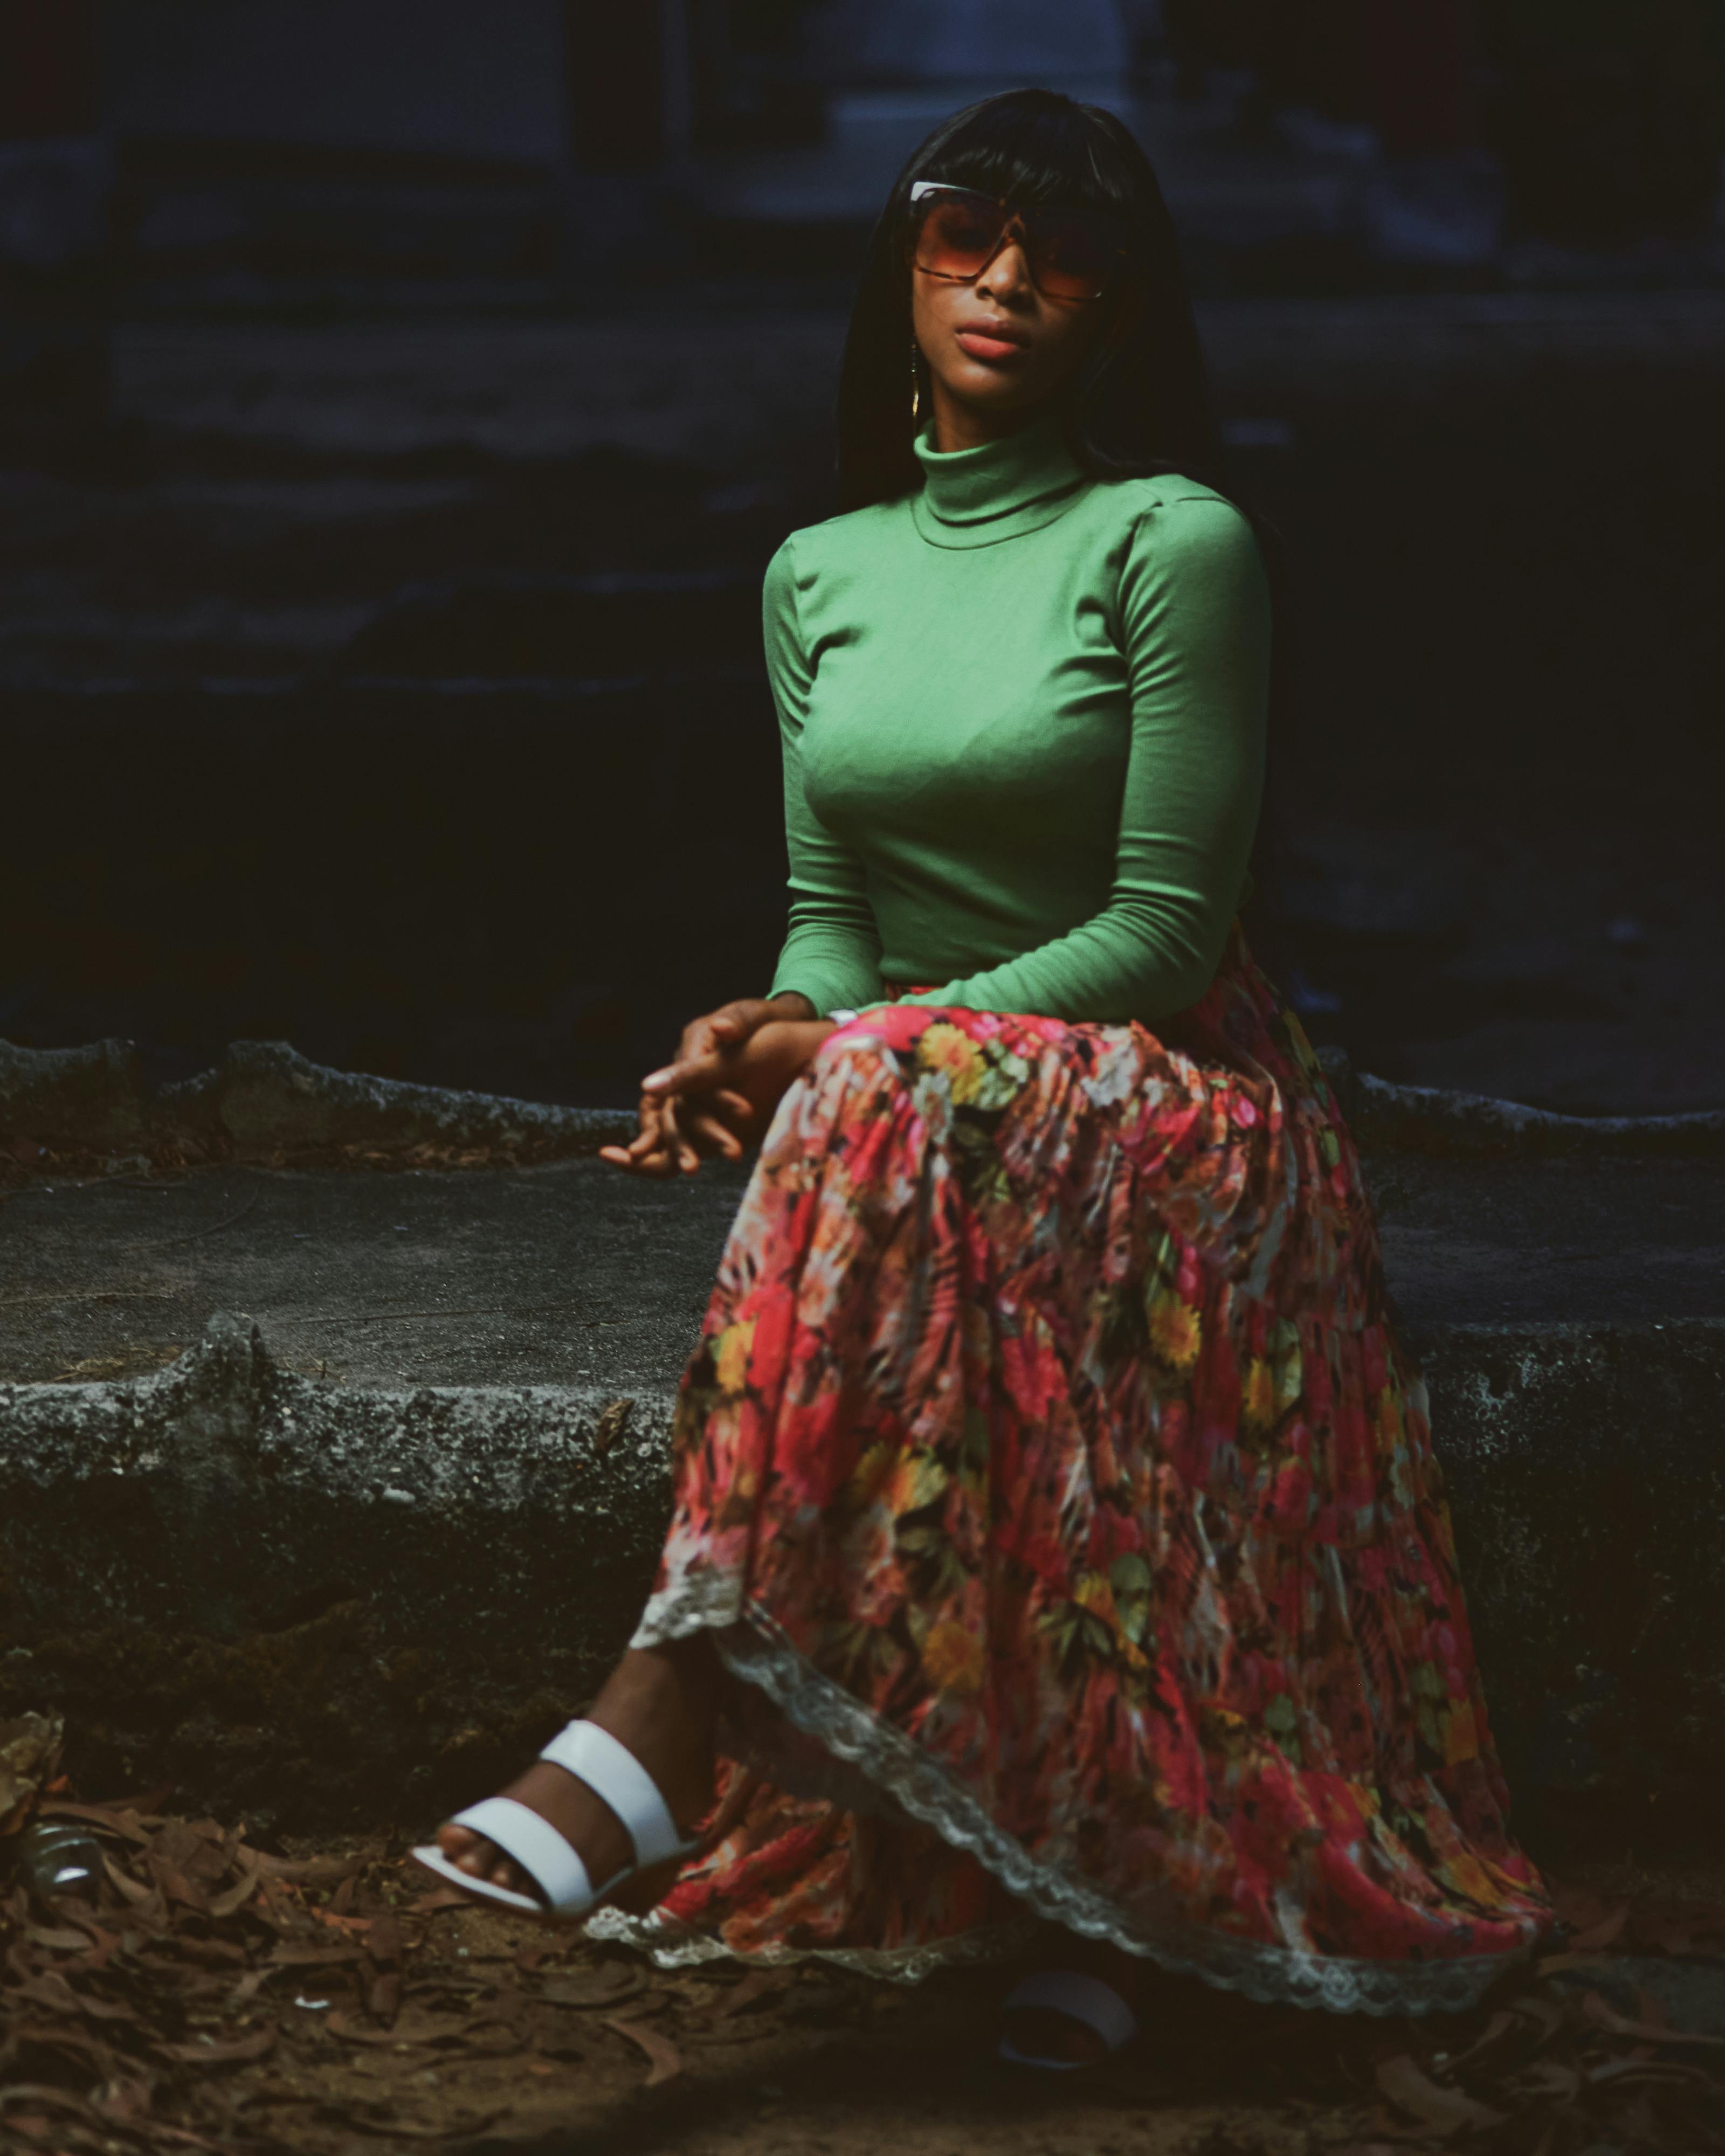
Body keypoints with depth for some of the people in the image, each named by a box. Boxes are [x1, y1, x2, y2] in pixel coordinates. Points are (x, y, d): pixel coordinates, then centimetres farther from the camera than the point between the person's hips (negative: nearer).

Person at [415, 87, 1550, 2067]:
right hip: (911, 1130, 5)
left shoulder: (1176, 544, -8)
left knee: (885, 1123, -35)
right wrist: (764, 1042, -14)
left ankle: (675, 1719, -40)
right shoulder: (821, 574, 10)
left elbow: (1164, 926, -12)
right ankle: (1089, 1892, -27)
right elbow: (827, 918, 10)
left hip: (1170, 1108, -5)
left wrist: (851, 1050, -19)